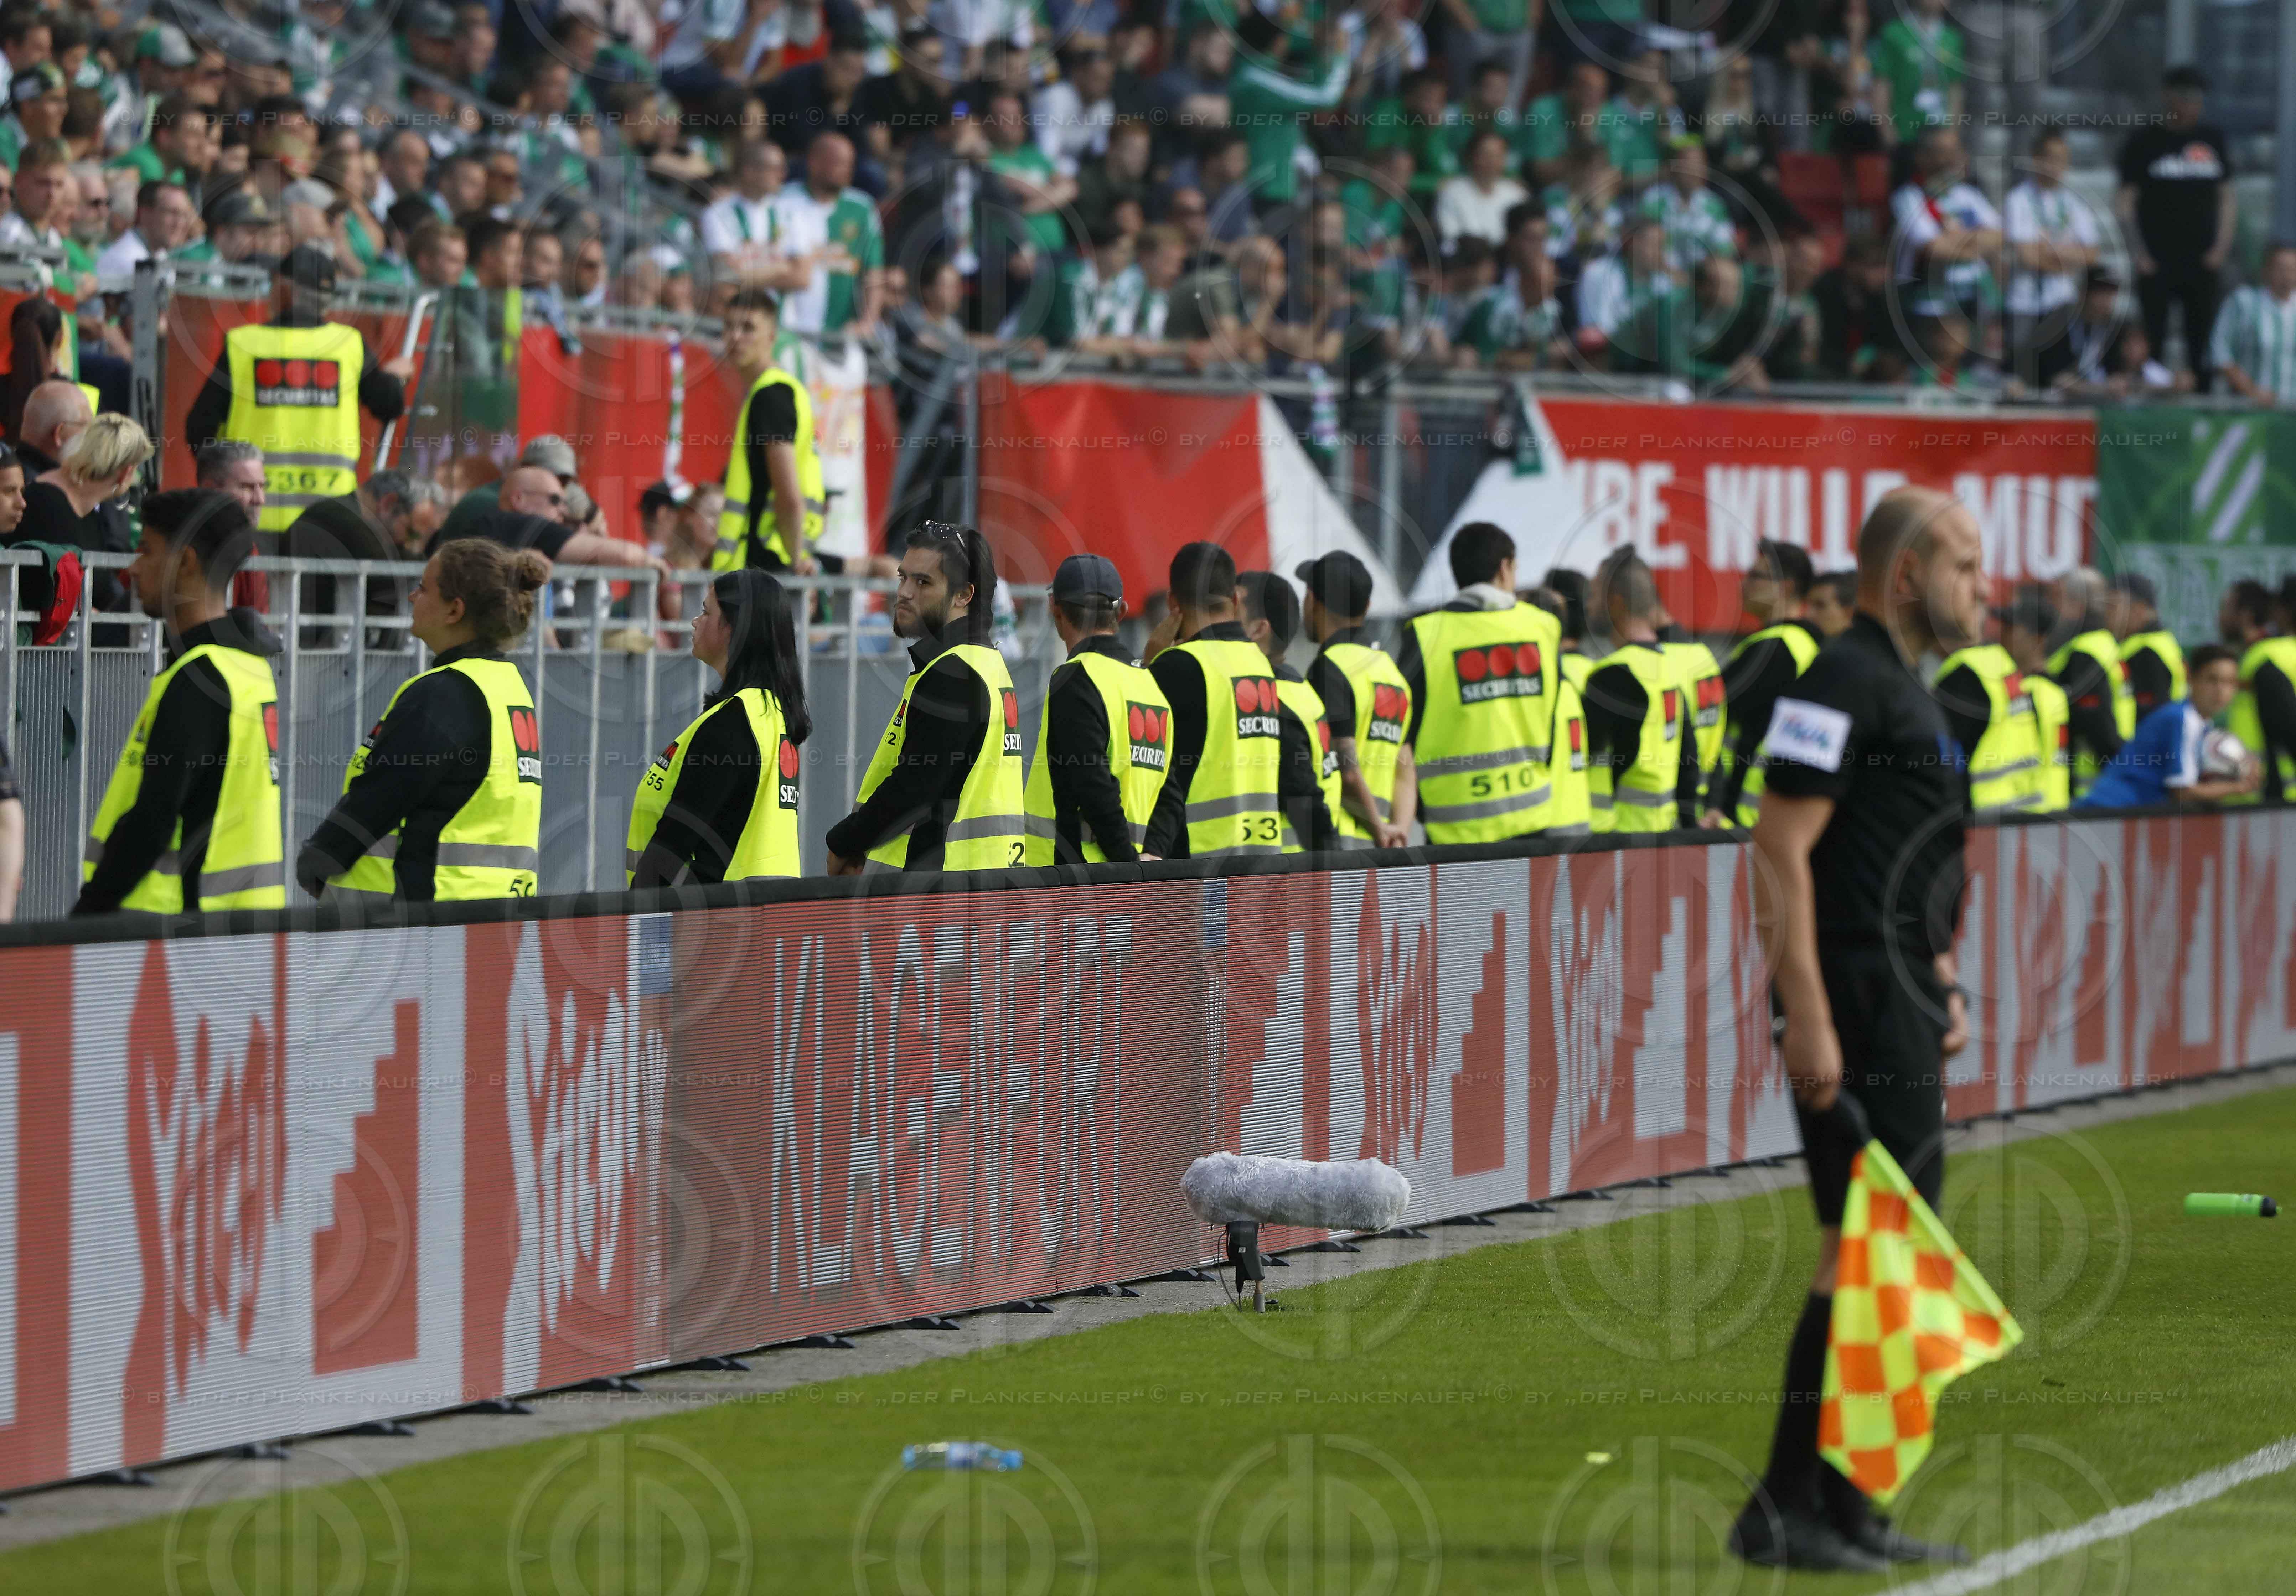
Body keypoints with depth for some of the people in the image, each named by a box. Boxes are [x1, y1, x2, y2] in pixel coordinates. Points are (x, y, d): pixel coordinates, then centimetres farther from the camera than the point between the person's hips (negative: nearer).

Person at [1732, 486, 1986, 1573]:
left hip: (1900, 1005, 10)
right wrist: (1807, 1020, -24)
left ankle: (1841, 1508, 16)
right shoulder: (1844, 683, -12)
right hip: (1858, 1005, -10)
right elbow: (1780, 848, -19)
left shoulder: (1902, 688, 19)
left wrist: (1941, 985, 23)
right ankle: (1785, 1510, -7)